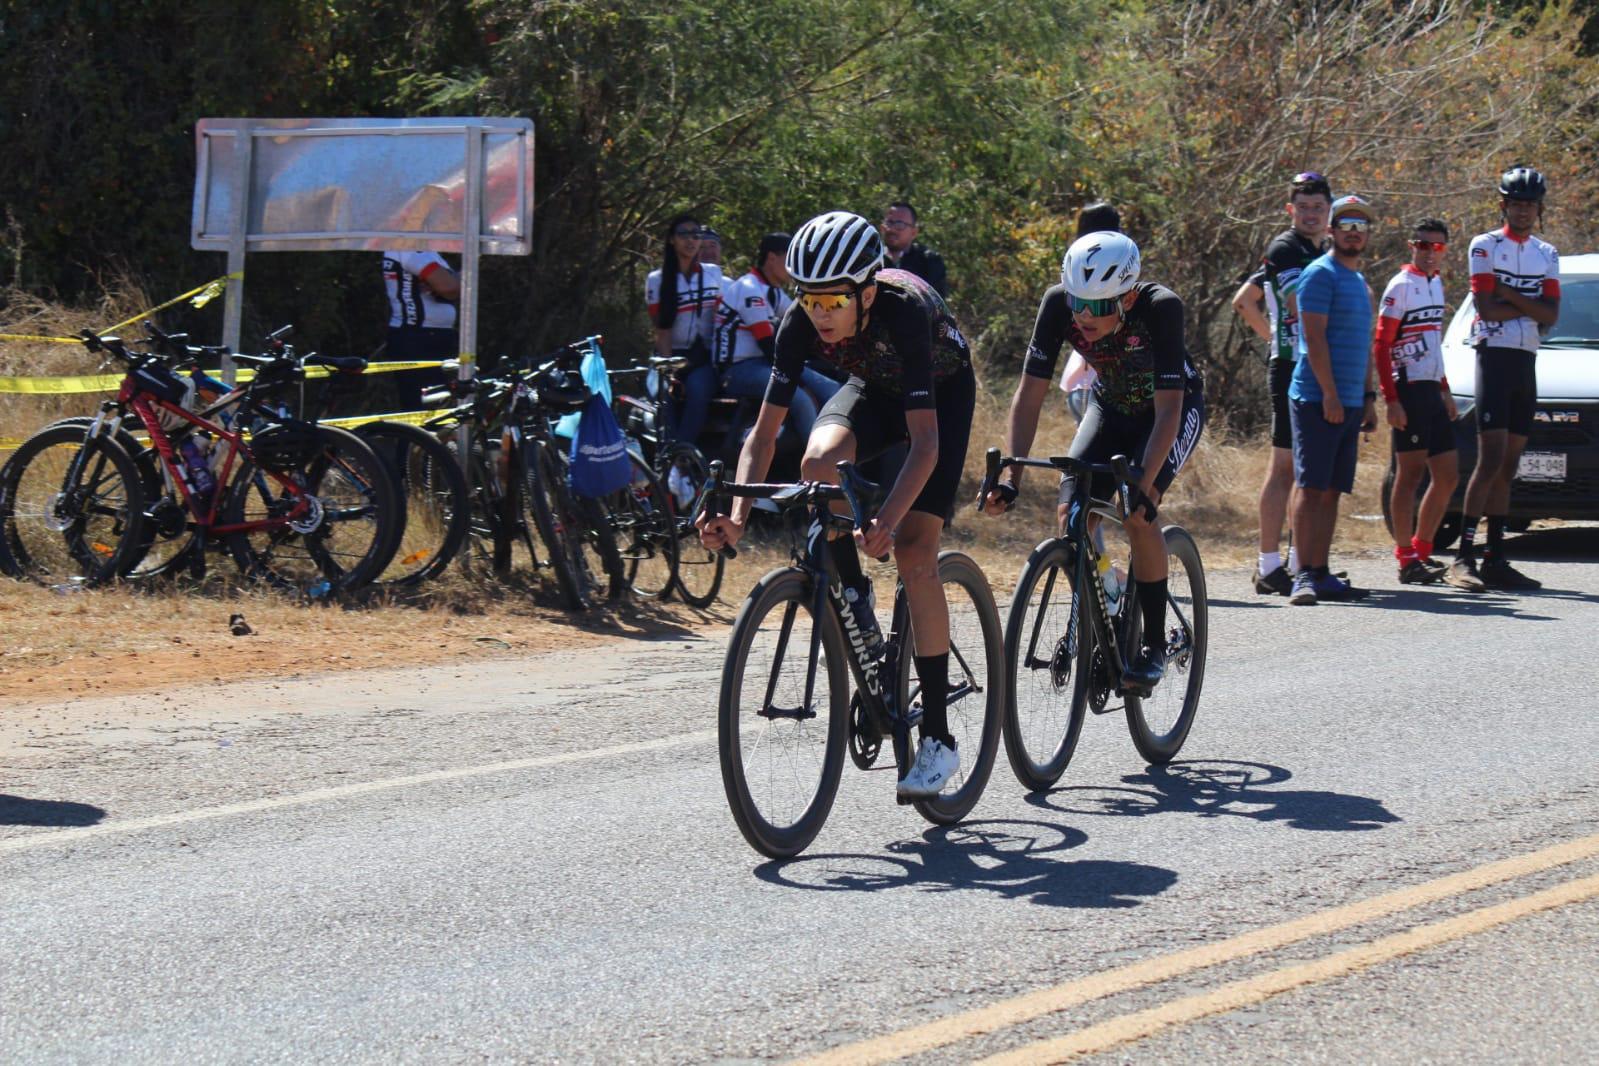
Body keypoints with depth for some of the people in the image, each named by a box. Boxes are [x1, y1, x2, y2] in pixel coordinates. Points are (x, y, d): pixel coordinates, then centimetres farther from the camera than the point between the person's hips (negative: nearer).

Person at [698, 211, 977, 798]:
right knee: (819, 459, -32)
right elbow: (764, 431, -24)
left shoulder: (903, 310, -39)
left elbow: (924, 441, -42)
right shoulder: (802, 322, -27)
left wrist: (886, 519, -56)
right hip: (873, 388, 4)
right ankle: (855, 604, -9)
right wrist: (736, 515, -40)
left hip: (943, 392, -4)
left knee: (913, 550, -17)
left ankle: (938, 737, -11)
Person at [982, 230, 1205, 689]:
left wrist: (1144, 486, -47)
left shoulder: (1160, 308, -36)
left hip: (1175, 407, -4)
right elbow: (1030, 394, -24)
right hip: (1111, 406, 4)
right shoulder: (1058, 304, -27)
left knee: (1138, 515, -25)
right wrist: (1010, 476, -34)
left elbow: (1168, 410, -37)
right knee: (1071, 513, -16)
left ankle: (1154, 644, -10)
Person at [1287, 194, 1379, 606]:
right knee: (1311, 488, -10)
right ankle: (1305, 576, -13)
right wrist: (1330, 395, -19)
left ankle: (1321, 575, 9)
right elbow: (1315, 336, -14)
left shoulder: (1358, 280, 20)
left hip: (1349, 403, 8)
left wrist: (1368, 398, 19)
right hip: (1318, 400, -8)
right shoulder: (1321, 274, -7)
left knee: (1331, 491, 7)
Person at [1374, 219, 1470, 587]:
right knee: (1410, 474, -7)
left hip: (1432, 390, 9)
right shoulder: (1401, 286, -9)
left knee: (1448, 476, 9)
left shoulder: (1435, 284, 16)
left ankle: (1422, 552, 18)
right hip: (1409, 390, -9)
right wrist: (1391, 399, -19)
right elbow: (1381, 345, -13)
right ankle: (1407, 560, -5)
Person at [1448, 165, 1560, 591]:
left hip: (1526, 363, 6)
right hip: (1494, 357, -6)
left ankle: (1495, 559, 7)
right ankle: (1464, 557, -17)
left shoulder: (1546, 254, 14)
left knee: (1508, 467, 6)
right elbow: (1486, 307, -13)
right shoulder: (1486, 246, -2)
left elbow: (1551, 314, 1)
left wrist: (1510, 294, -10)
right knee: (1491, 460, -15)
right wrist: (1531, 309, -5)